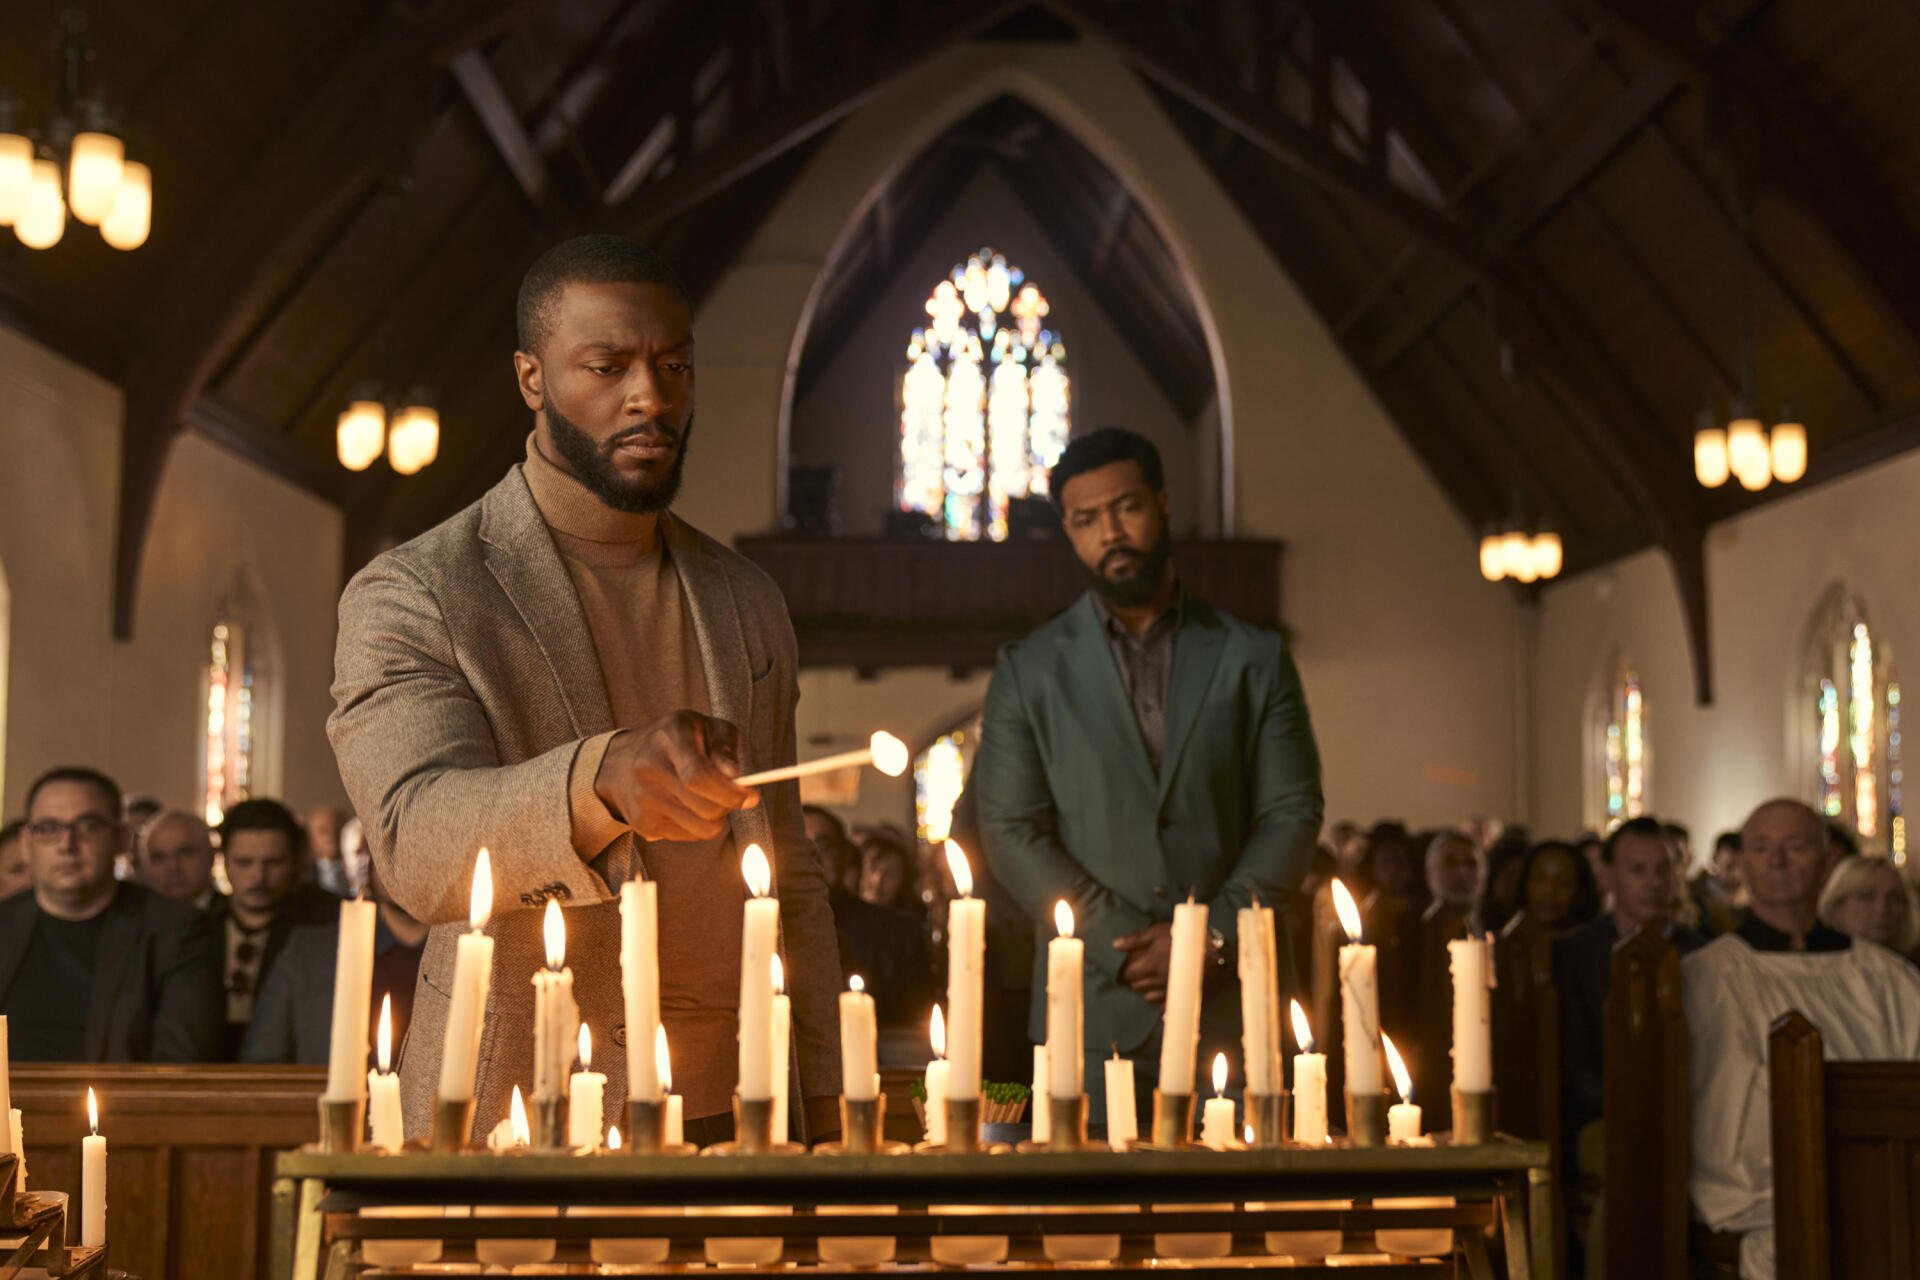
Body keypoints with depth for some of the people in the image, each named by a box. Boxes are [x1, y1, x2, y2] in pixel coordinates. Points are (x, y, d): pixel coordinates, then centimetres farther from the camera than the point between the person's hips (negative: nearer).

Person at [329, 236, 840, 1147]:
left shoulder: (747, 602, 11)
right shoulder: (406, 597, -6)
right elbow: (415, 841, -23)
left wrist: (821, 1106, 10)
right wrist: (603, 780, -42)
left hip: (734, 1110, 4)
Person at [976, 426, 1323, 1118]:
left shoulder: (1255, 659, 10)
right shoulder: (1028, 671, 8)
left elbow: (1291, 813, 5)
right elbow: (1013, 834, 1)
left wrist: (1212, 938, -9)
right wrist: (1125, 946, -9)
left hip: (1232, 1007, 1)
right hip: (1094, 1010, 0)